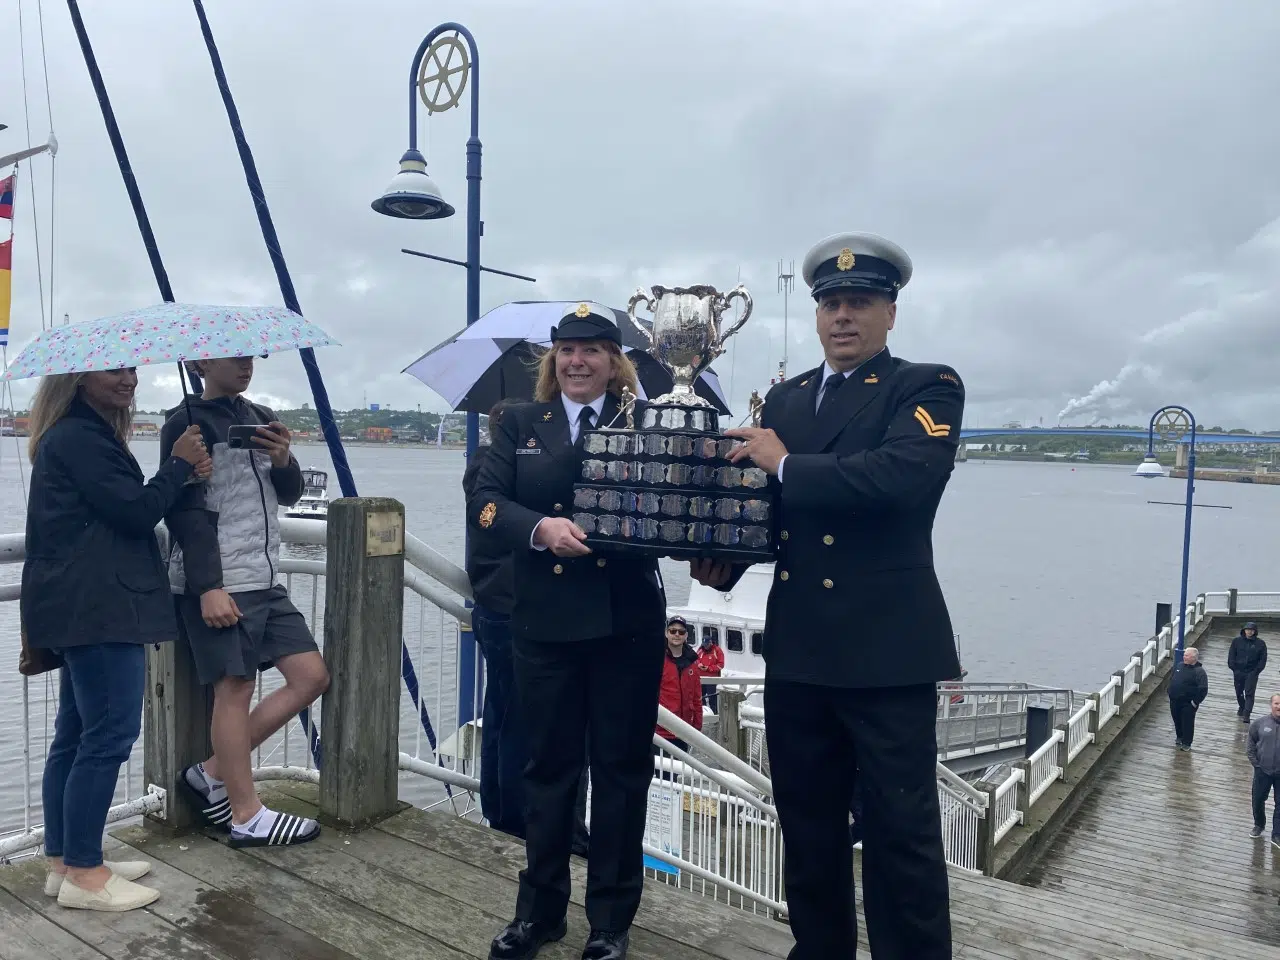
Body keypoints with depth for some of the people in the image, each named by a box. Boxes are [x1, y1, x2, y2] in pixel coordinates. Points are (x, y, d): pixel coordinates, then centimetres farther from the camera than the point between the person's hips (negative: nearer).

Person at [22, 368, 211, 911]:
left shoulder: (88, 435, 19)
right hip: (96, 607, -11)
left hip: (81, 607, 11)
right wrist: (179, 465, -4)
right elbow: (138, 512, -17)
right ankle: (83, 874, 3)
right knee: (110, 733, -6)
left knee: (75, 734, 15)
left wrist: (184, 472, 0)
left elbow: (125, 505, 15)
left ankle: (63, 861, 24)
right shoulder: (79, 438, -13)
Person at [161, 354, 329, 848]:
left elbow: (289, 494, 16)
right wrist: (208, 586, -18)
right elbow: (187, 511, -12)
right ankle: (246, 816, 9)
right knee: (236, 689, -4)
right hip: (216, 584, -8)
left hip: (265, 580, 8)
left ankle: (212, 773, 16)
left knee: (312, 676, 5)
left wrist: (282, 460, -6)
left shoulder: (263, 419, 16)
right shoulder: (187, 423, -5)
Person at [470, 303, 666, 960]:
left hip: (626, 622, -1)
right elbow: (485, 503, -2)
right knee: (549, 764, 14)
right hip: (544, 621, 2)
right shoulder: (520, 424, 7)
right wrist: (540, 528, -19)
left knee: (621, 768, 9)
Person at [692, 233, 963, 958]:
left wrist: (787, 466, -15)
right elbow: (765, 497, 15)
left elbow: (903, 476, -23)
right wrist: (726, 559, -3)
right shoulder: (785, 398, 15)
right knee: (808, 824, 17)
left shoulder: (929, 387, -3)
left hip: (887, 647, -6)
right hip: (798, 647, 6)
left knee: (901, 831, 4)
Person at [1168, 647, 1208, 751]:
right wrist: (1170, 693, 15)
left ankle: (1186, 743, 15)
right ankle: (1179, 737, 38)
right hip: (1174, 701, 7)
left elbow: (1203, 689, -19)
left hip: (1188, 703, -7)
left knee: (1187, 723, 3)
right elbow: (1171, 679, 19)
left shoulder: (1199, 672, -16)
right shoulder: (1179, 666, 6)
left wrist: (1195, 702, -18)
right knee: (1177, 721, 19)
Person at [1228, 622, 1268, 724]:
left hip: (1252, 673, -3)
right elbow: (1231, 655, 4)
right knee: (1239, 692, 16)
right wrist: (1233, 667, -5)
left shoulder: (1260, 643, -3)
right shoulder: (1237, 641, 1)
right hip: (1238, 672, 3)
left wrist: (1257, 671, -9)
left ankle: (1246, 715, -11)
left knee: (1249, 694, -9)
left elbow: (1263, 659, -1)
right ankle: (1242, 708, 38)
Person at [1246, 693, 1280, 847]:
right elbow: (1250, 742, 5)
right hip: (1262, 771, 2)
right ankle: (1259, 825, 38)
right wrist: (1255, 762, 1)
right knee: (1258, 800, 15)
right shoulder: (1260, 723, -8)